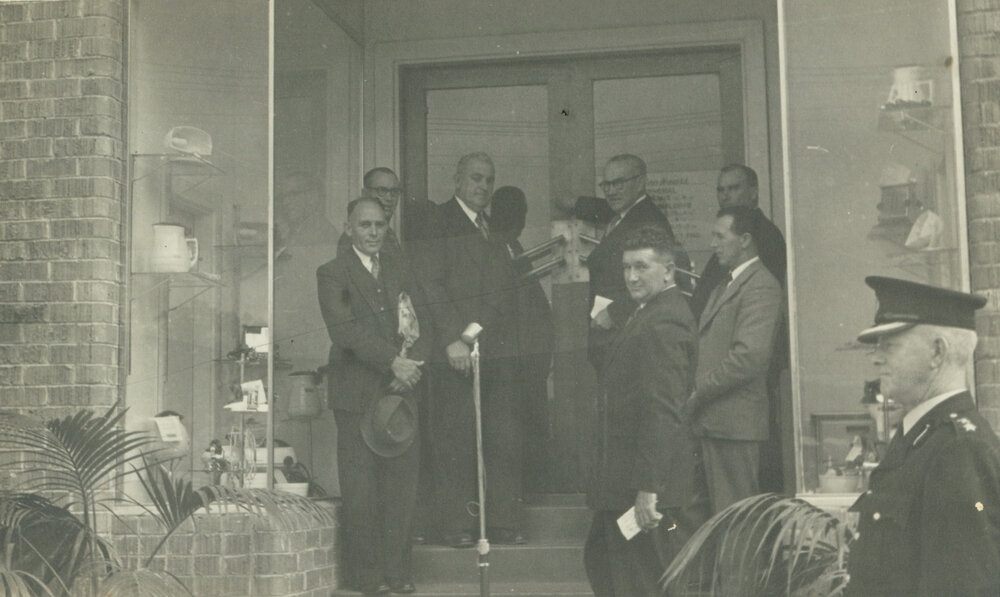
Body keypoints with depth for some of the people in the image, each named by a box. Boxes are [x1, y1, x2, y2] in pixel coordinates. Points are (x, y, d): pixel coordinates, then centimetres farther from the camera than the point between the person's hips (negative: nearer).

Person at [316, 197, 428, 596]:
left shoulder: (400, 270, 15)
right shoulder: (332, 274, 0)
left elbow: (422, 322, 10)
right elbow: (345, 329, -12)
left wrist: (413, 363, -8)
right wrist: (393, 361, -18)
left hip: (401, 390, 4)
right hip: (357, 394, -4)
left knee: (402, 483, 4)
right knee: (360, 487, -1)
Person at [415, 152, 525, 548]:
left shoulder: (495, 230, 21)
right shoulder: (437, 224, 0)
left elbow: (509, 288, 18)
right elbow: (431, 286, -8)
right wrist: (453, 339, -16)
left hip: (501, 352, 6)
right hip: (456, 351, -6)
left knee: (506, 439, 4)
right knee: (454, 441, -2)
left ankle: (503, 522, 11)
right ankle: (456, 526, 6)